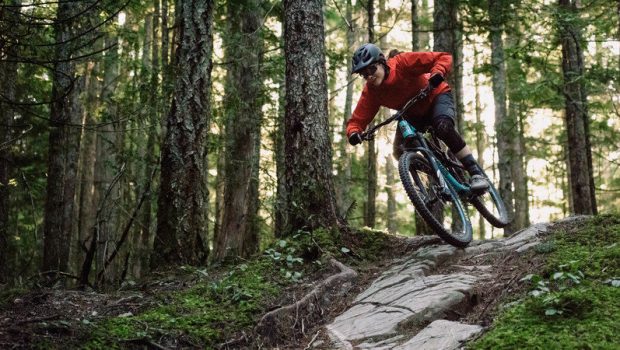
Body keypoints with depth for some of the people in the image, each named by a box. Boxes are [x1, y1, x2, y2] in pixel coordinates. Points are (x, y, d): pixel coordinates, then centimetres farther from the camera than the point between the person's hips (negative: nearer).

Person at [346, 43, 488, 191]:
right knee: (400, 152, -14)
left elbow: (444, 57, -29)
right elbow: (357, 120, -16)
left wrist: (437, 73, -50)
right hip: (413, 114, 5)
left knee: (443, 127, -35)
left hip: (436, 96, -5)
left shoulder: (402, 62, -29)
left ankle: (476, 173, -27)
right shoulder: (370, 92, -18)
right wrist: (353, 133, -39)